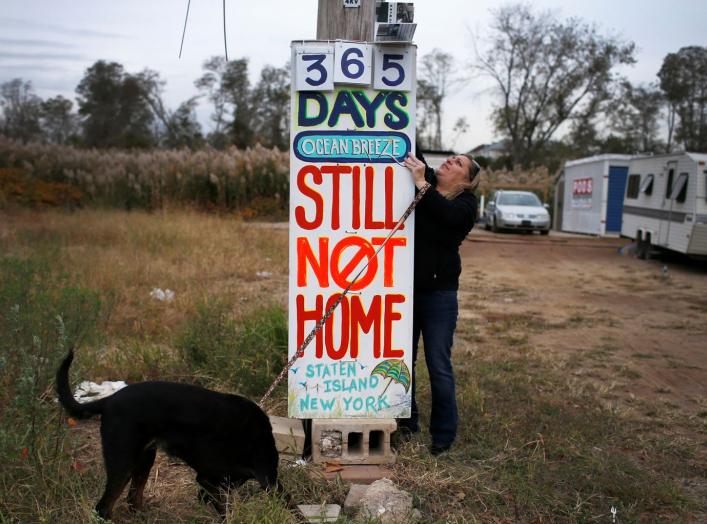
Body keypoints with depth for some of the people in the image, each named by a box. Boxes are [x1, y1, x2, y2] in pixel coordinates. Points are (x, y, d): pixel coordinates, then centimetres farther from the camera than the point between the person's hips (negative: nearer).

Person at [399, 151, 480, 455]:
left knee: (439, 367, 4)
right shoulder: (421, 180, 7)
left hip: (439, 295, -4)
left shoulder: (465, 204, -5)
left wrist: (421, 184, -28)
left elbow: (446, 214, -26)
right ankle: (407, 422, 30)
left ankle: (443, 434, 18)